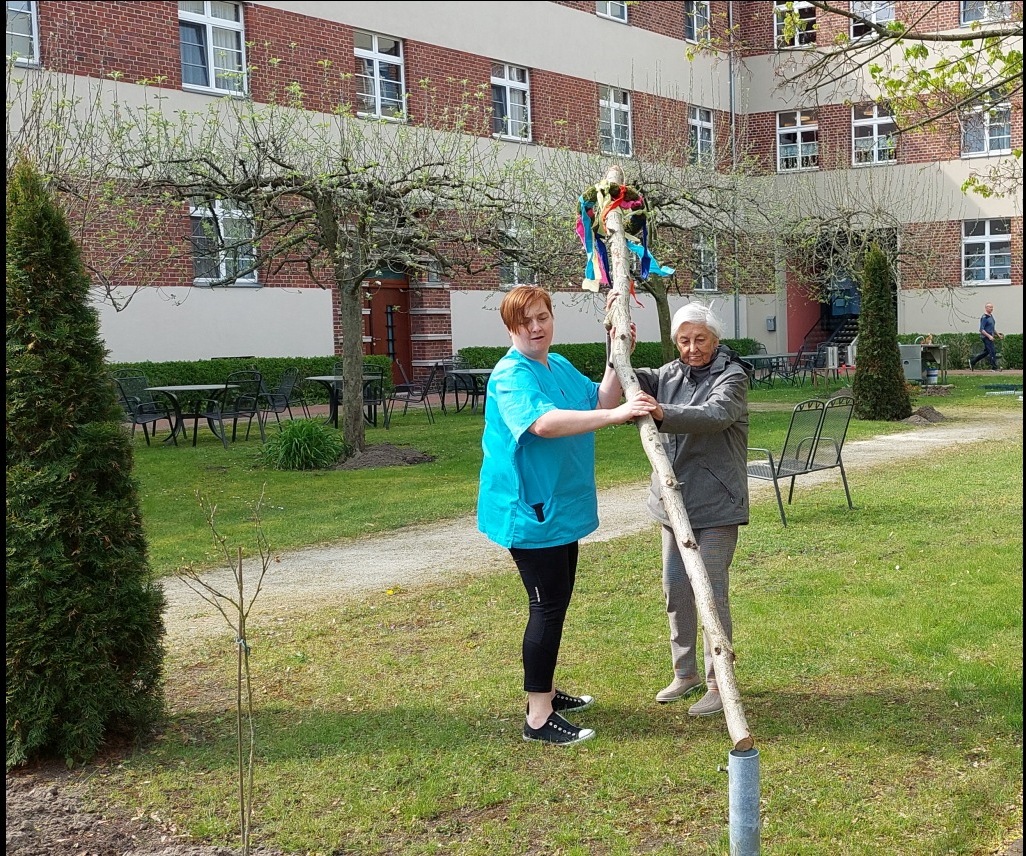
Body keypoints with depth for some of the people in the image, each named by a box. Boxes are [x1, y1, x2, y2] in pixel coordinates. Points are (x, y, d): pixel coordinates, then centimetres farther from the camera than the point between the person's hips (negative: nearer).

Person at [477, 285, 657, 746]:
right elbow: (543, 422, -36)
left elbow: (600, 402, 11)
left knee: (556, 601, 18)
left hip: (561, 508, 10)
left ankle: (545, 690, 33)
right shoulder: (511, 376, -19)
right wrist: (616, 414, -40)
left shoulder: (561, 367, 11)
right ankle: (538, 717, 1)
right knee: (547, 606, -7)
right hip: (528, 512, -10)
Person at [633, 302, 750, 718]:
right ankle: (685, 673, 28)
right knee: (675, 589, 13)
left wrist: (662, 413, -45)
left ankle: (718, 683, 8)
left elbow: (715, 414, -30)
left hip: (716, 504, -7)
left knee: (711, 592, -3)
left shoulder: (731, 376, -11)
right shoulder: (670, 374, 10)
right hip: (674, 501, 7)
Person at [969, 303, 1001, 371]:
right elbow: (981, 329, -19)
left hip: (990, 337, 10)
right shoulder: (984, 317, -15)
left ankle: (972, 361, 23)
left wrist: (997, 334, 21)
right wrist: (989, 336, -25)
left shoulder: (991, 316, 14)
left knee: (986, 351, 15)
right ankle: (994, 367, -2)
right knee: (992, 351, -8)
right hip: (986, 337, -10)